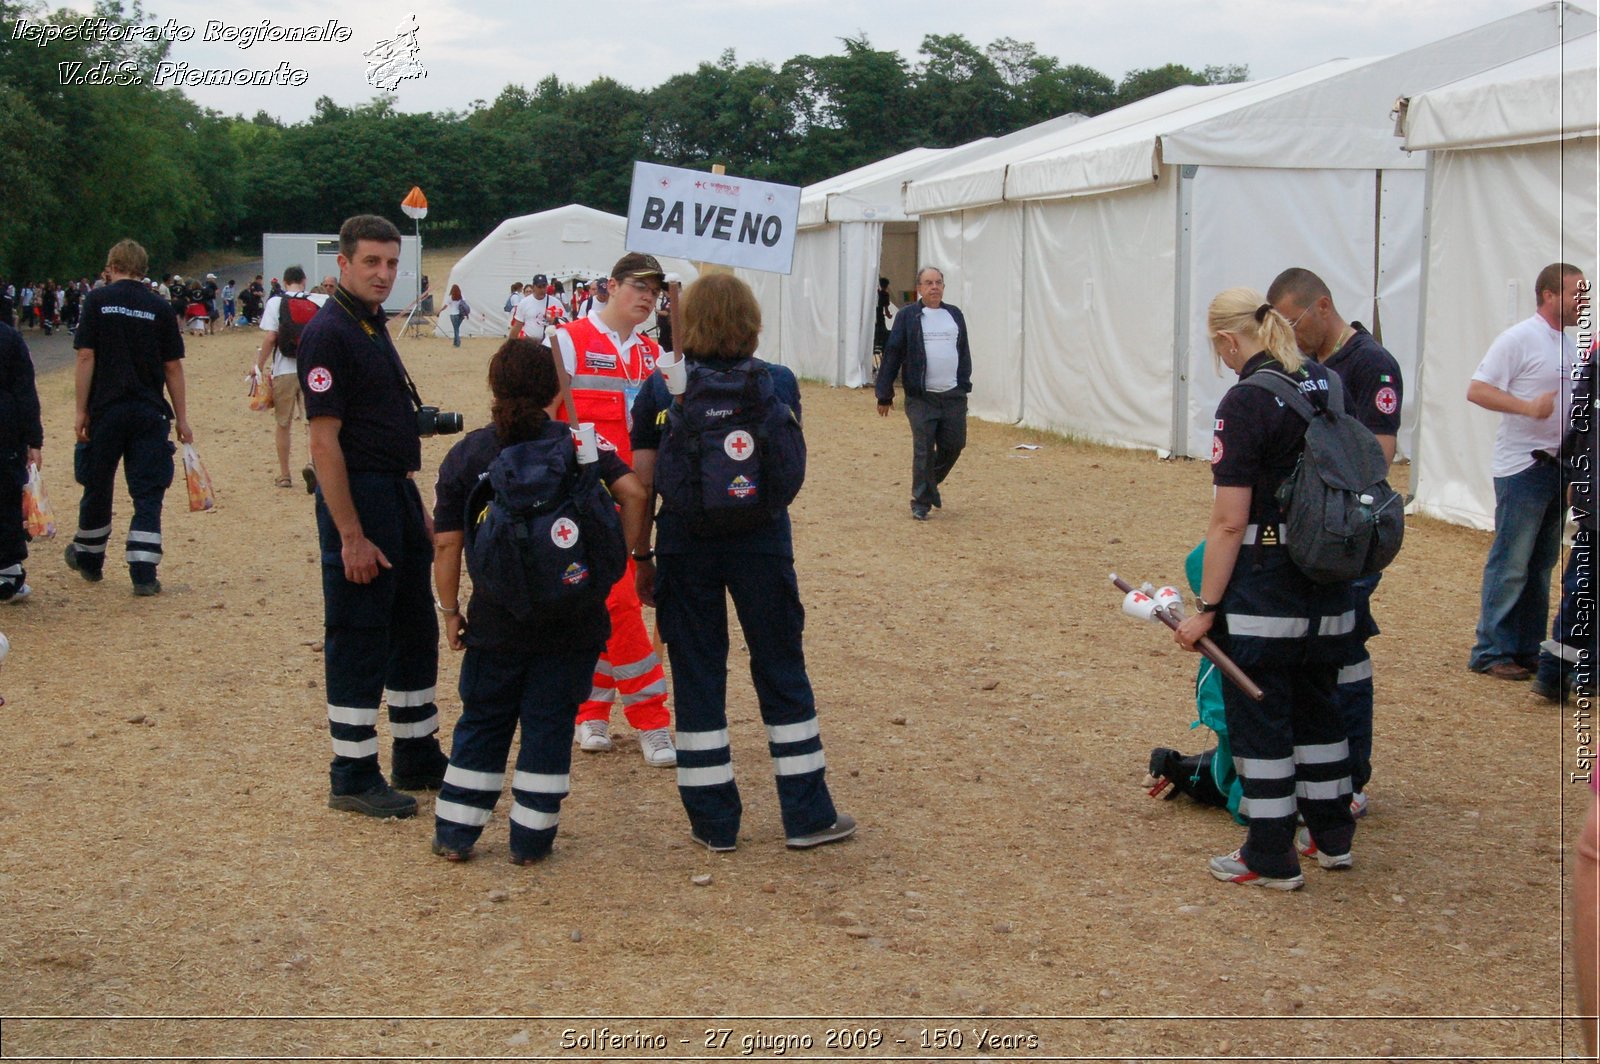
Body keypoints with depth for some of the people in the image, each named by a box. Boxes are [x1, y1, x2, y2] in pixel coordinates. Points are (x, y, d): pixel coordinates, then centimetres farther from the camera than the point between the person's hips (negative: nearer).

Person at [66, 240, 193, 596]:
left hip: (105, 410, 0)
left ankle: (88, 559, 32)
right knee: (148, 493, 2)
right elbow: (173, 367, 2)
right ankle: (144, 573, -5)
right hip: (150, 414, 0)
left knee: (97, 487, 15)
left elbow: (86, 357, -6)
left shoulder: (97, 300, -2)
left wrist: (81, 411, -3)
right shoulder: (160, 307, 2)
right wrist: (181, 419, 7)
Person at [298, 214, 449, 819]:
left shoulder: (375, 327, 14)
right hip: (358, 497, -10)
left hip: (399, 494, 10)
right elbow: (324, 440, -19)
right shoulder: (329, 333, -15)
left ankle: (418, 757, 28)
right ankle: (353, 777, 8)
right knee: (358, 642, -1)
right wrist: (351, 536, -22)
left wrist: (417, 513, 17)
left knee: (415, 631, 16)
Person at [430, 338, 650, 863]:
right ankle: (531, 838, 12)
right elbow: (633, 492, -12)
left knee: (483, 721, 14)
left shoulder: (465, 455, 1)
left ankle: (455, 833, 18)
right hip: (573, 621, 0)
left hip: (498, 619, 1)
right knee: (550, 721, 8)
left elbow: (446, 544, -1)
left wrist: (450, 610, 9)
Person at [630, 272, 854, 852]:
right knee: (782, 673, 11)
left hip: (685, 545, 0)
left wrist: (642, 555, 7)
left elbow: (642, 483, -2)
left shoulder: (659, 390, -4)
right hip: (762, 544, 0)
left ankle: (713, 822, 14)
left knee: (697, 678, 9)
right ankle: (808, 814, 17)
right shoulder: (779, 384, -2)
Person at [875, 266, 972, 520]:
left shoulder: (954, 314, 12)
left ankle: (931, 483, 31)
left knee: (954, 445, 5)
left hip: (953, 396, 4)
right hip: (921, 397, -4)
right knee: (923, 451, -3)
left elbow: (964, 352, 18)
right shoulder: (907, 316, -1)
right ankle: (921, 502, 9)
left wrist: (965, 384, 13)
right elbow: (892, 354, -2)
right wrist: (884, 394, -4)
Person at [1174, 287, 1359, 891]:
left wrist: (1206, 608, -13)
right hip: (1329, 584, 8)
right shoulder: (1327, 384, 6)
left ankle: (1271, 858, 12)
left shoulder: (1246, 402, -17)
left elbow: (1230, 523, -19)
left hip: (1265, 585, -8)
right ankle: (1331, 836, 32)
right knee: (1316, 705, 21)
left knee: (1258, 717, 4)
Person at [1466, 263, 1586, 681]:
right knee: (1510, 564, -5)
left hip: (1559, 469, 8)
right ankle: (1492, 652, 1)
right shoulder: (1520, 339, -10)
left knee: (1541, 565, 12)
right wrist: (1528, 407, -27)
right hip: (1523, 468, -8)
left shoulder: (1570, 344, 15)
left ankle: (1528, 648, 20)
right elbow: (1477, 390, -15)